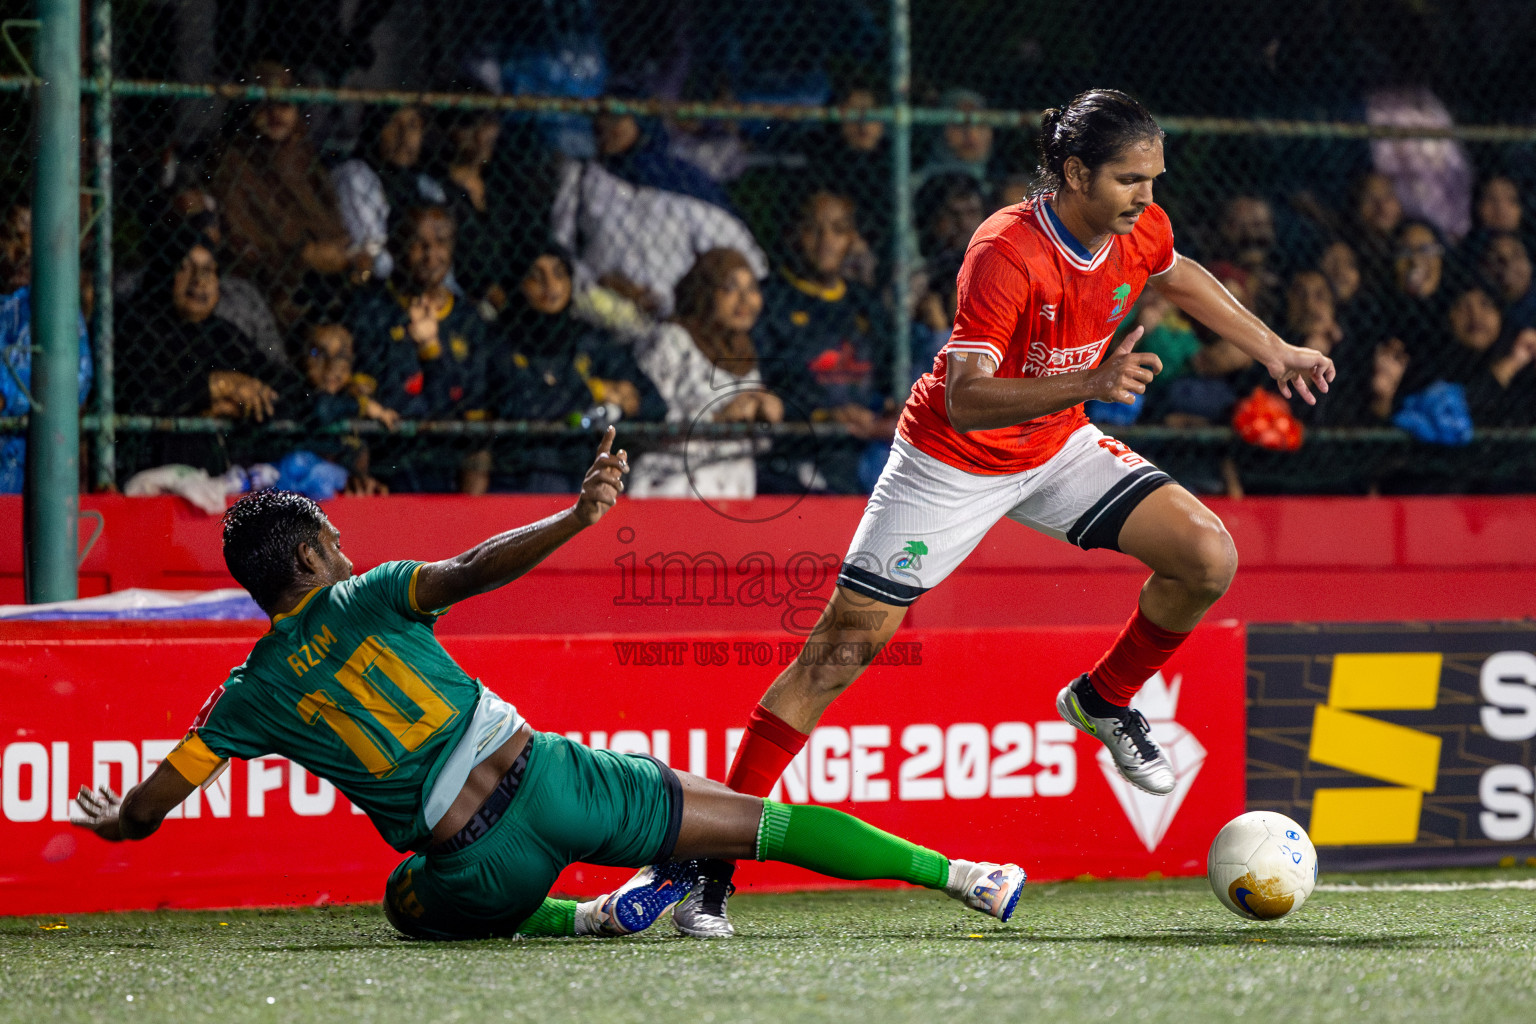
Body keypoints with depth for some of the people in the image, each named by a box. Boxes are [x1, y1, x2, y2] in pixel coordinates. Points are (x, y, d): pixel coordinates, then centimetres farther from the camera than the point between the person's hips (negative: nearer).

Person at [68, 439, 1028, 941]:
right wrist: (577, 518, -20)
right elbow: (472, 570, -15)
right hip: (545, 778, 0)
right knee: (757, 818, 9)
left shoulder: (248, 698, 7)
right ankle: (964, 875, 2)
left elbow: (141, 812, 9)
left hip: (477, 865, 0)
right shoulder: (367, 598, 3)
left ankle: (588, 916, 10)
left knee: (411, 902, 36)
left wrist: (109, 819, 31)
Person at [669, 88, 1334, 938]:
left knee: (1207, 558, -11)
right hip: (952, 461, -6)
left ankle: (1103, 700, 16)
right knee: (842, 648, -9)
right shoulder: (1006, 253, -31)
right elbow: (965, 398, -36)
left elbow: (1178, 277, 16)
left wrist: (1272, 349, 19)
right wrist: (1090, 382, -47)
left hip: (1057, 449, 6)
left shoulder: (1139, 231, -10)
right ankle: (710, 864, -4)